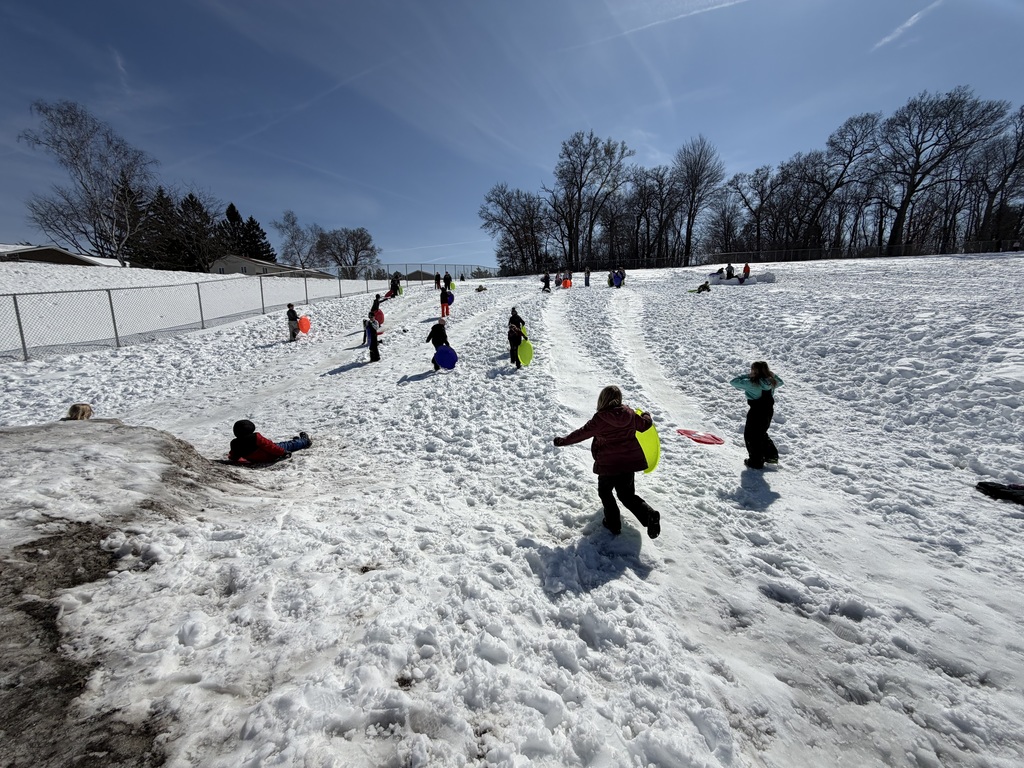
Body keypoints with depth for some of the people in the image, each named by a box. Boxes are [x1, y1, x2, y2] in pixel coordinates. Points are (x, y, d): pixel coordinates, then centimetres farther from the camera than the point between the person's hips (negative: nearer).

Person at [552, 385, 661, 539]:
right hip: (630, 462, 5)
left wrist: (563, 441, 5)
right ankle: (649, 514, -3)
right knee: (627, 495, 18)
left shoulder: (600, 419, -15)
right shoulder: (630, 414, -2)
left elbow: (581, 433, -8)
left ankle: (613, 522, 18)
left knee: (605, 492, 20)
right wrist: (647, 416, 38)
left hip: (608, 464, -5)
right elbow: (645, 424, 14)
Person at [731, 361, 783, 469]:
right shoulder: (771, 382, -4)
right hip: (769, 411, 7)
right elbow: (780, 382, 20)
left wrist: (747, 376, -11)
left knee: (750, 436, 7)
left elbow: (734, 382, -19)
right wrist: (770, 373, 9)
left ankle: (756, 462, 11)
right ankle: (772, 455, 35)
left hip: (756, 412, -7)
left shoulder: (751, 384, -24)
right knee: (762, 434, 27)